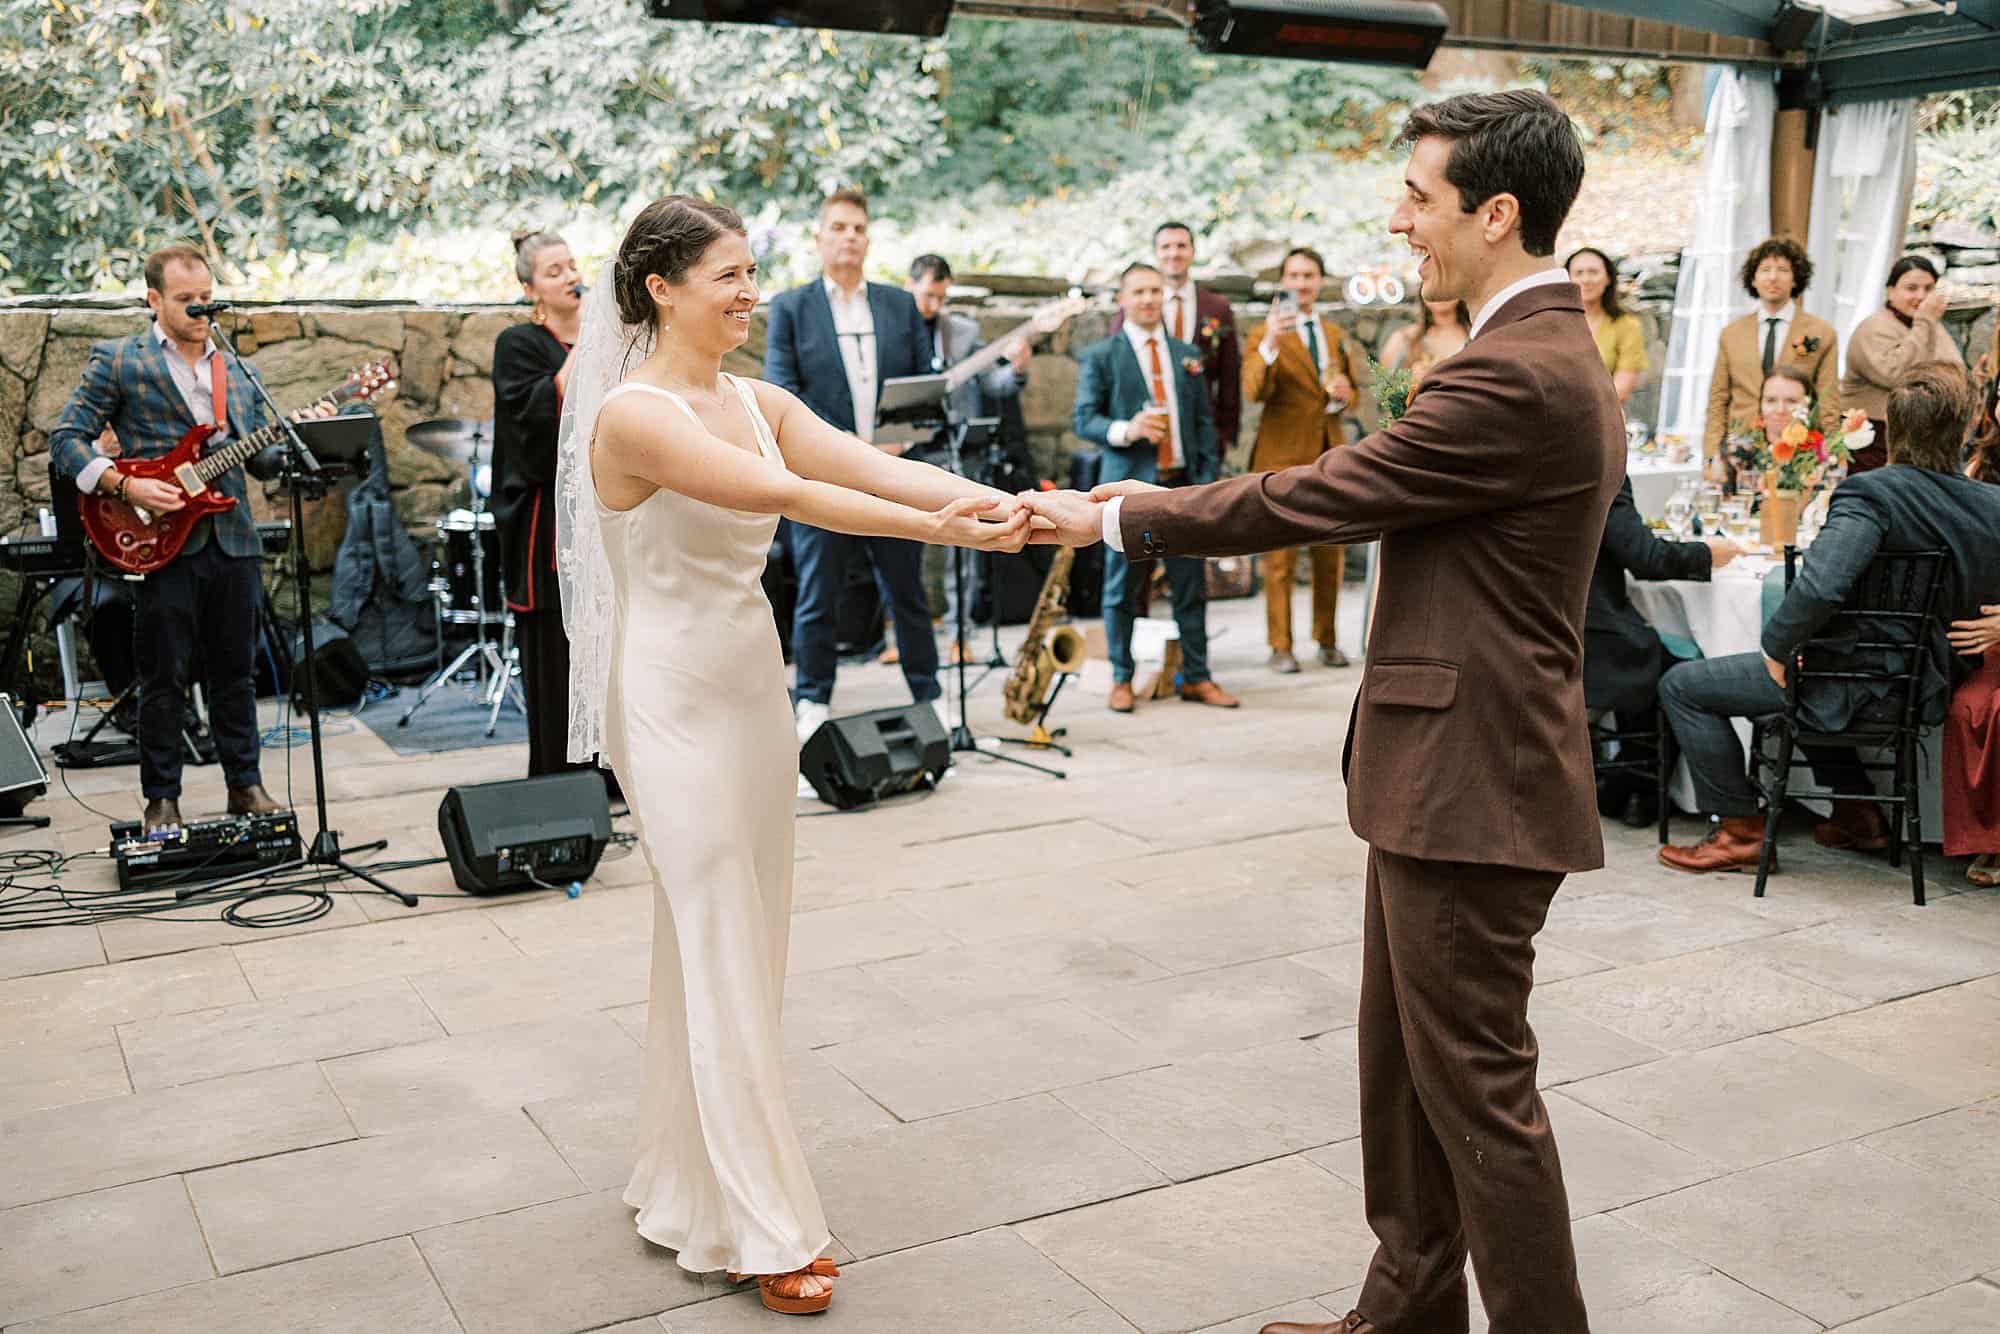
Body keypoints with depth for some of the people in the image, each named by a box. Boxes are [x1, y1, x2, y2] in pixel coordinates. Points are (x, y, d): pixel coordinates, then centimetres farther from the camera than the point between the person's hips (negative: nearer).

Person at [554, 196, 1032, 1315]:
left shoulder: (757, 401, 7)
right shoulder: (632, 414, -16)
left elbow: (872, 465, -6)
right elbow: (786, 494, -27)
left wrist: (1002, 504, -21)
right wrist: (936, 530, -34)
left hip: (754, 685, 8)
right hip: (674, 697, -8)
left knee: (729, 944, 15)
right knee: (725, 954, -2)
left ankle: (685, 1182, 31)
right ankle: (764, 1228, 10)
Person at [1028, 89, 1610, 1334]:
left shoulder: (1515, 375, -21)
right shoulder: (1552, 354, 14)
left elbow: (1319, 495, -17)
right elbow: (1358, 488, 14)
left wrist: (1116, 520, -6)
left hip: (1471, 787, -11)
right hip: (1447, 773, 11)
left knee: (1478, 1086, 2)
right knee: (1407, 1067, 20)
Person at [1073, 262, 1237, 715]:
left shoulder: (1187, 355, 14)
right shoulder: (1099, 355, 3)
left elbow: (1204, 422, 14)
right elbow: (1084, 419, -2)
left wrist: (1209, 476, 4)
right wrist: (1124, 430, -20)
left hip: (1182, 485, 3)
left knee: (1191, 585, 5)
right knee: (1121, 587, 2)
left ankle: (1196, 677, 14)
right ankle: (1122, 680, 13)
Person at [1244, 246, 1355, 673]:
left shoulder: (1334, 334, 15)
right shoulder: (1265, 333, -4)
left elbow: (1349, 390, 23)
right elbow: (1254, 390, -20)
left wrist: (1344, 394, -2)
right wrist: (1270, 344, -36)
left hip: (1329, 453, 6)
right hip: (1283, 455, -5)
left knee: (1331, 552, 10)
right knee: (1280, 554, -3)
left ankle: (1327, 639, 22)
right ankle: (1280, 645, 4)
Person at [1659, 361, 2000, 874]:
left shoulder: (1868, 494, -23)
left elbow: (1819, 587, -36)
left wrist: (1775, 650, -22)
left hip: (1857, 688, -7)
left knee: (1681, 686, 4)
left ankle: (1741, 831, 8)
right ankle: (1858, 813, 36)